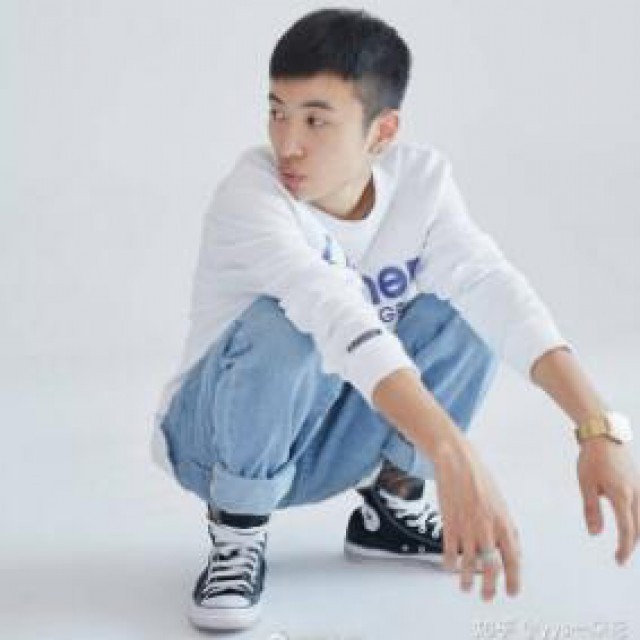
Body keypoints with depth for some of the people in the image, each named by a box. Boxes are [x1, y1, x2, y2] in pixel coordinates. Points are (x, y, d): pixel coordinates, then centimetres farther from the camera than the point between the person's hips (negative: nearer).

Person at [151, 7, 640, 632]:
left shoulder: (419, 179, -14)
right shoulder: (250, 194, -29)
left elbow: (497, 291, -27)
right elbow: (338, 317, -45)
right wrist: (455, 458, -58)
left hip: (326, 443, 5)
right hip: (217, 440, -4)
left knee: (468, 307, -17)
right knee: (281, 328, -36)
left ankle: (392, 505, 2)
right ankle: (237, 536, -12)